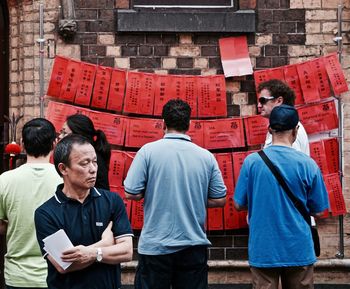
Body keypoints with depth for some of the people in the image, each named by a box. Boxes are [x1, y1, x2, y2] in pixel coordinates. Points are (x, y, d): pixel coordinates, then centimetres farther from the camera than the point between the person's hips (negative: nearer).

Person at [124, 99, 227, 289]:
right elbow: (219, 200, 4)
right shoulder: (206, 156, 0)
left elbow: (131, 194, -8)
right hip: (194, 245, 2)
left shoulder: (148, 151, -7)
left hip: (155, 246, -2)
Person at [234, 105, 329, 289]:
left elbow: (239, 205, 0)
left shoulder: (252, 161, -7)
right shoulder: (308, 164, -8)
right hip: (298, 251, 0)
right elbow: (318, 211, -1)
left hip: (262, 250, 0)